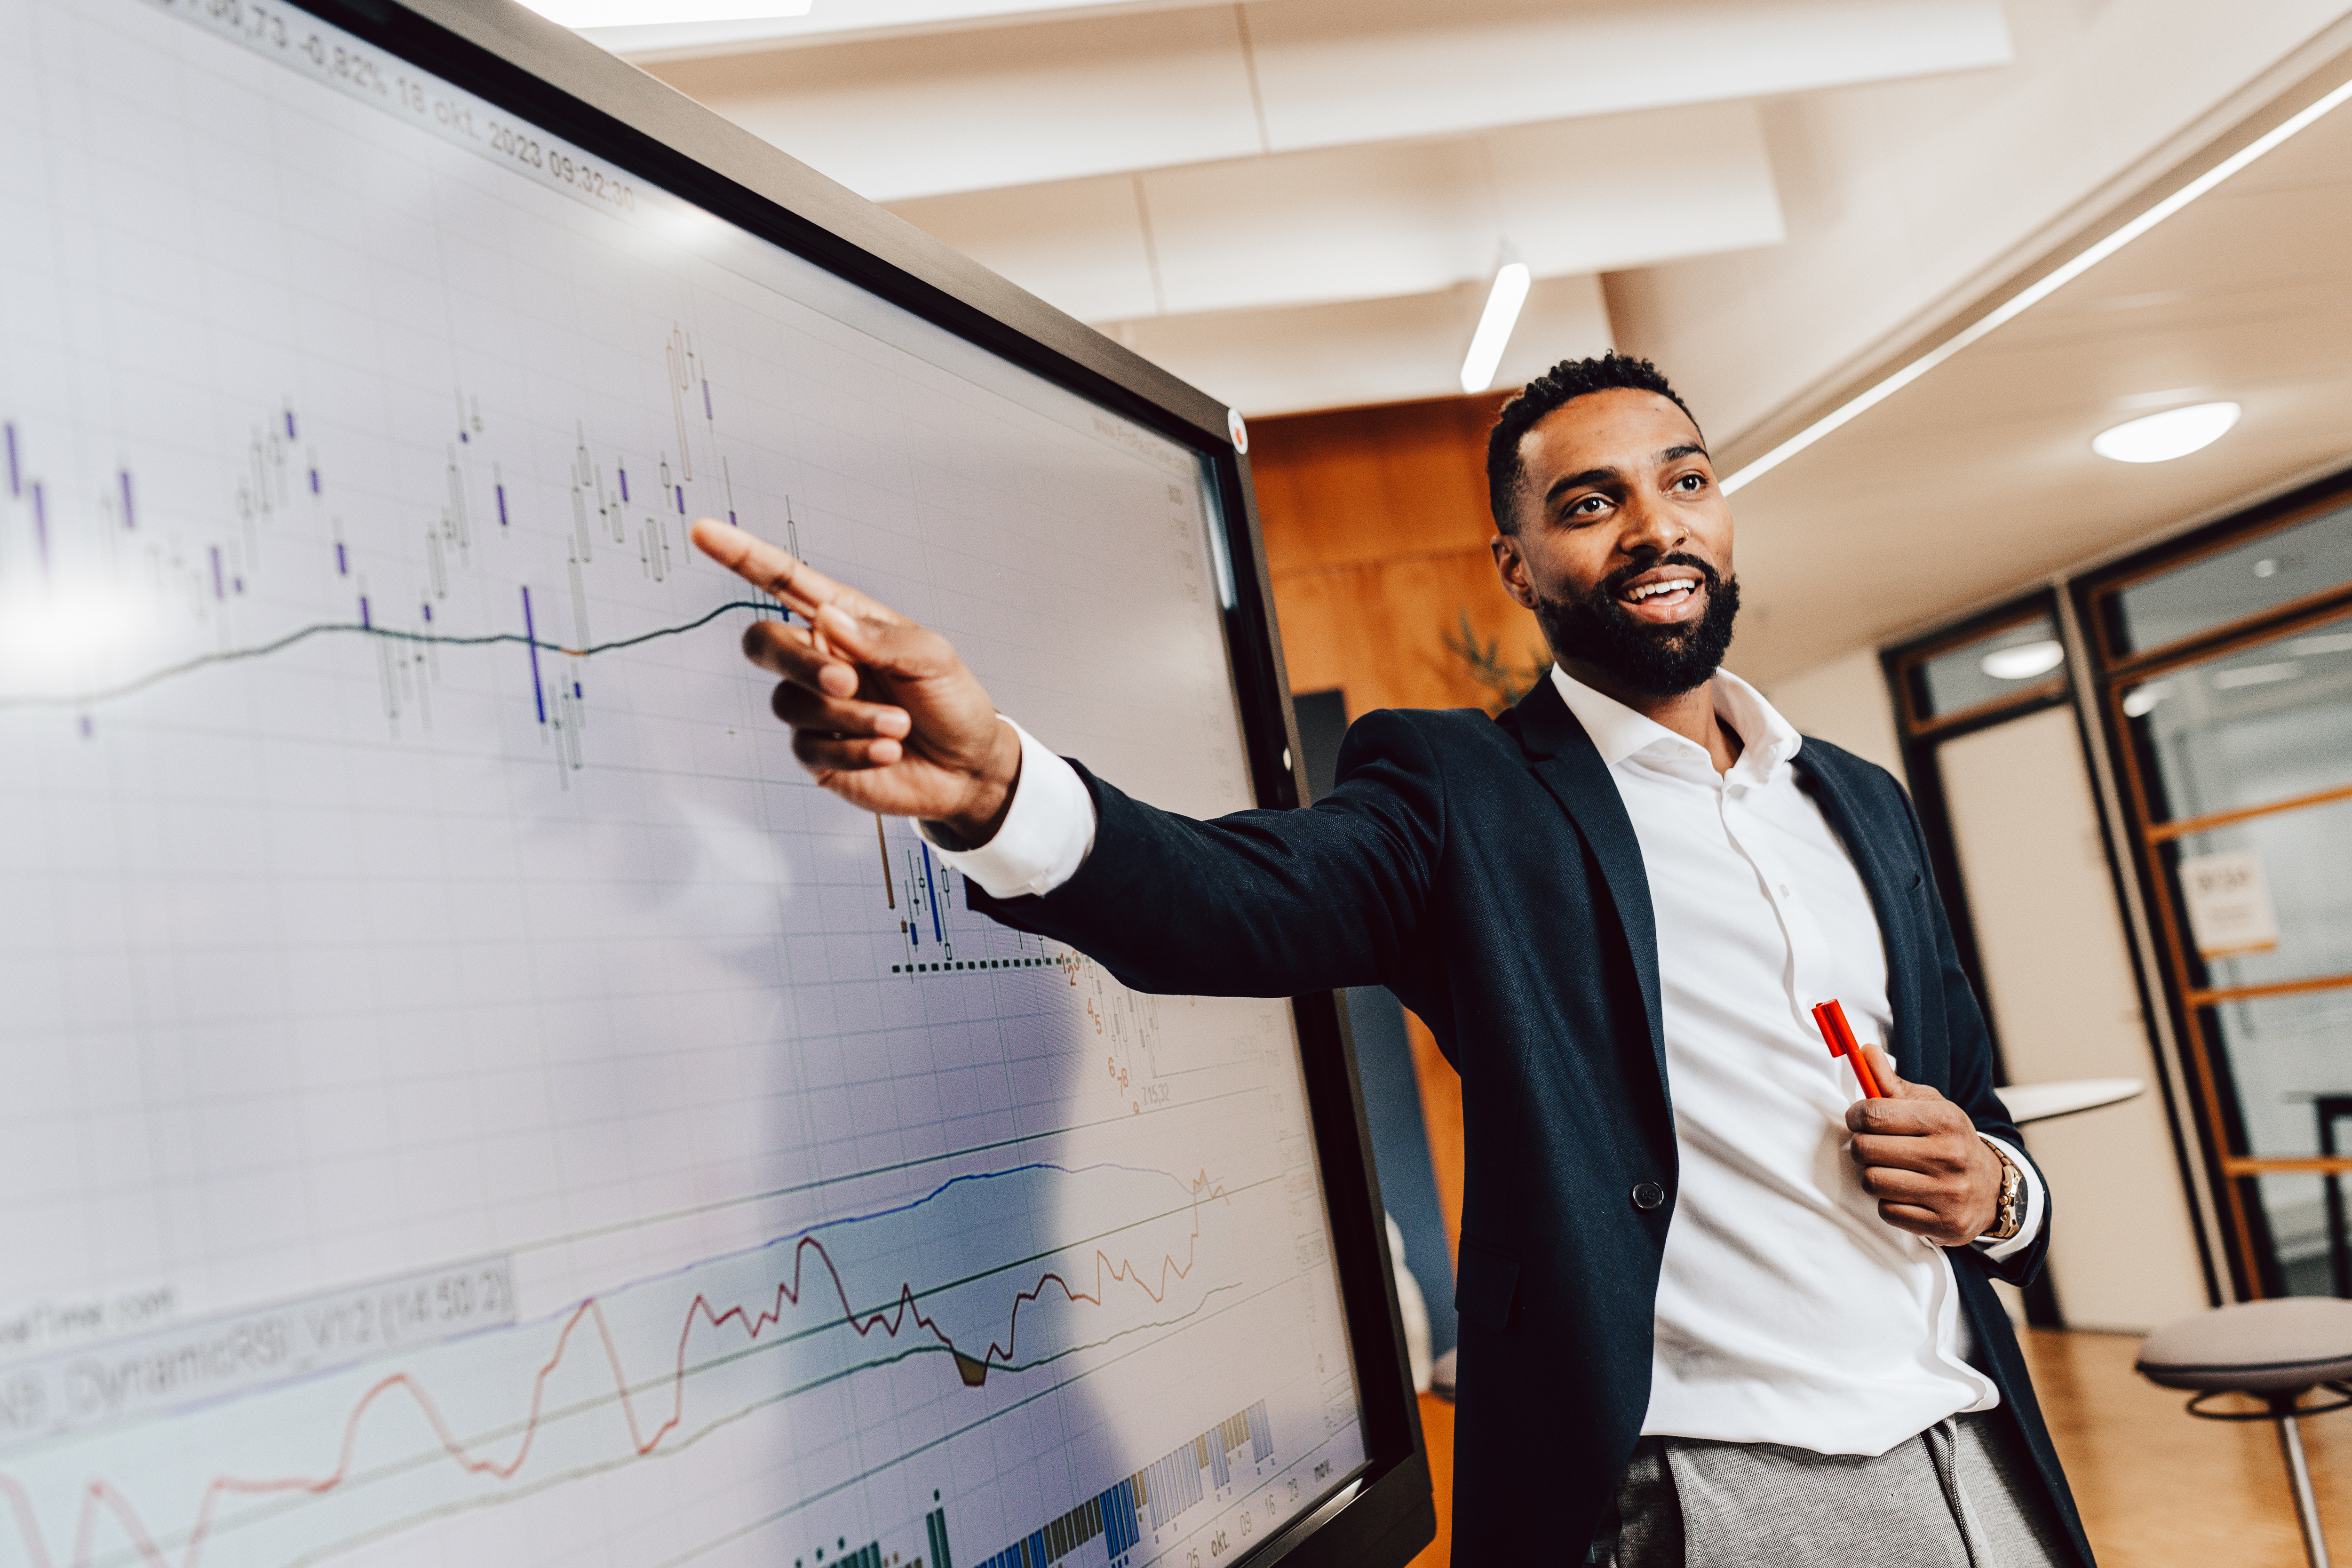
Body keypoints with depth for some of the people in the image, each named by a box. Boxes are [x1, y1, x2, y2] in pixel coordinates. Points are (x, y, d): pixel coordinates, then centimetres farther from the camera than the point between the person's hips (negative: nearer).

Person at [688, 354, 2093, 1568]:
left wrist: (1999, 1190, -4)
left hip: (1971, 1455, 6)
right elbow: (1251, 896, -25)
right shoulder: (1463, 791, -5)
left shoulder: (1868, 805, 12)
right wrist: (995, 787, -44)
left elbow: (1975, 1095, 20)